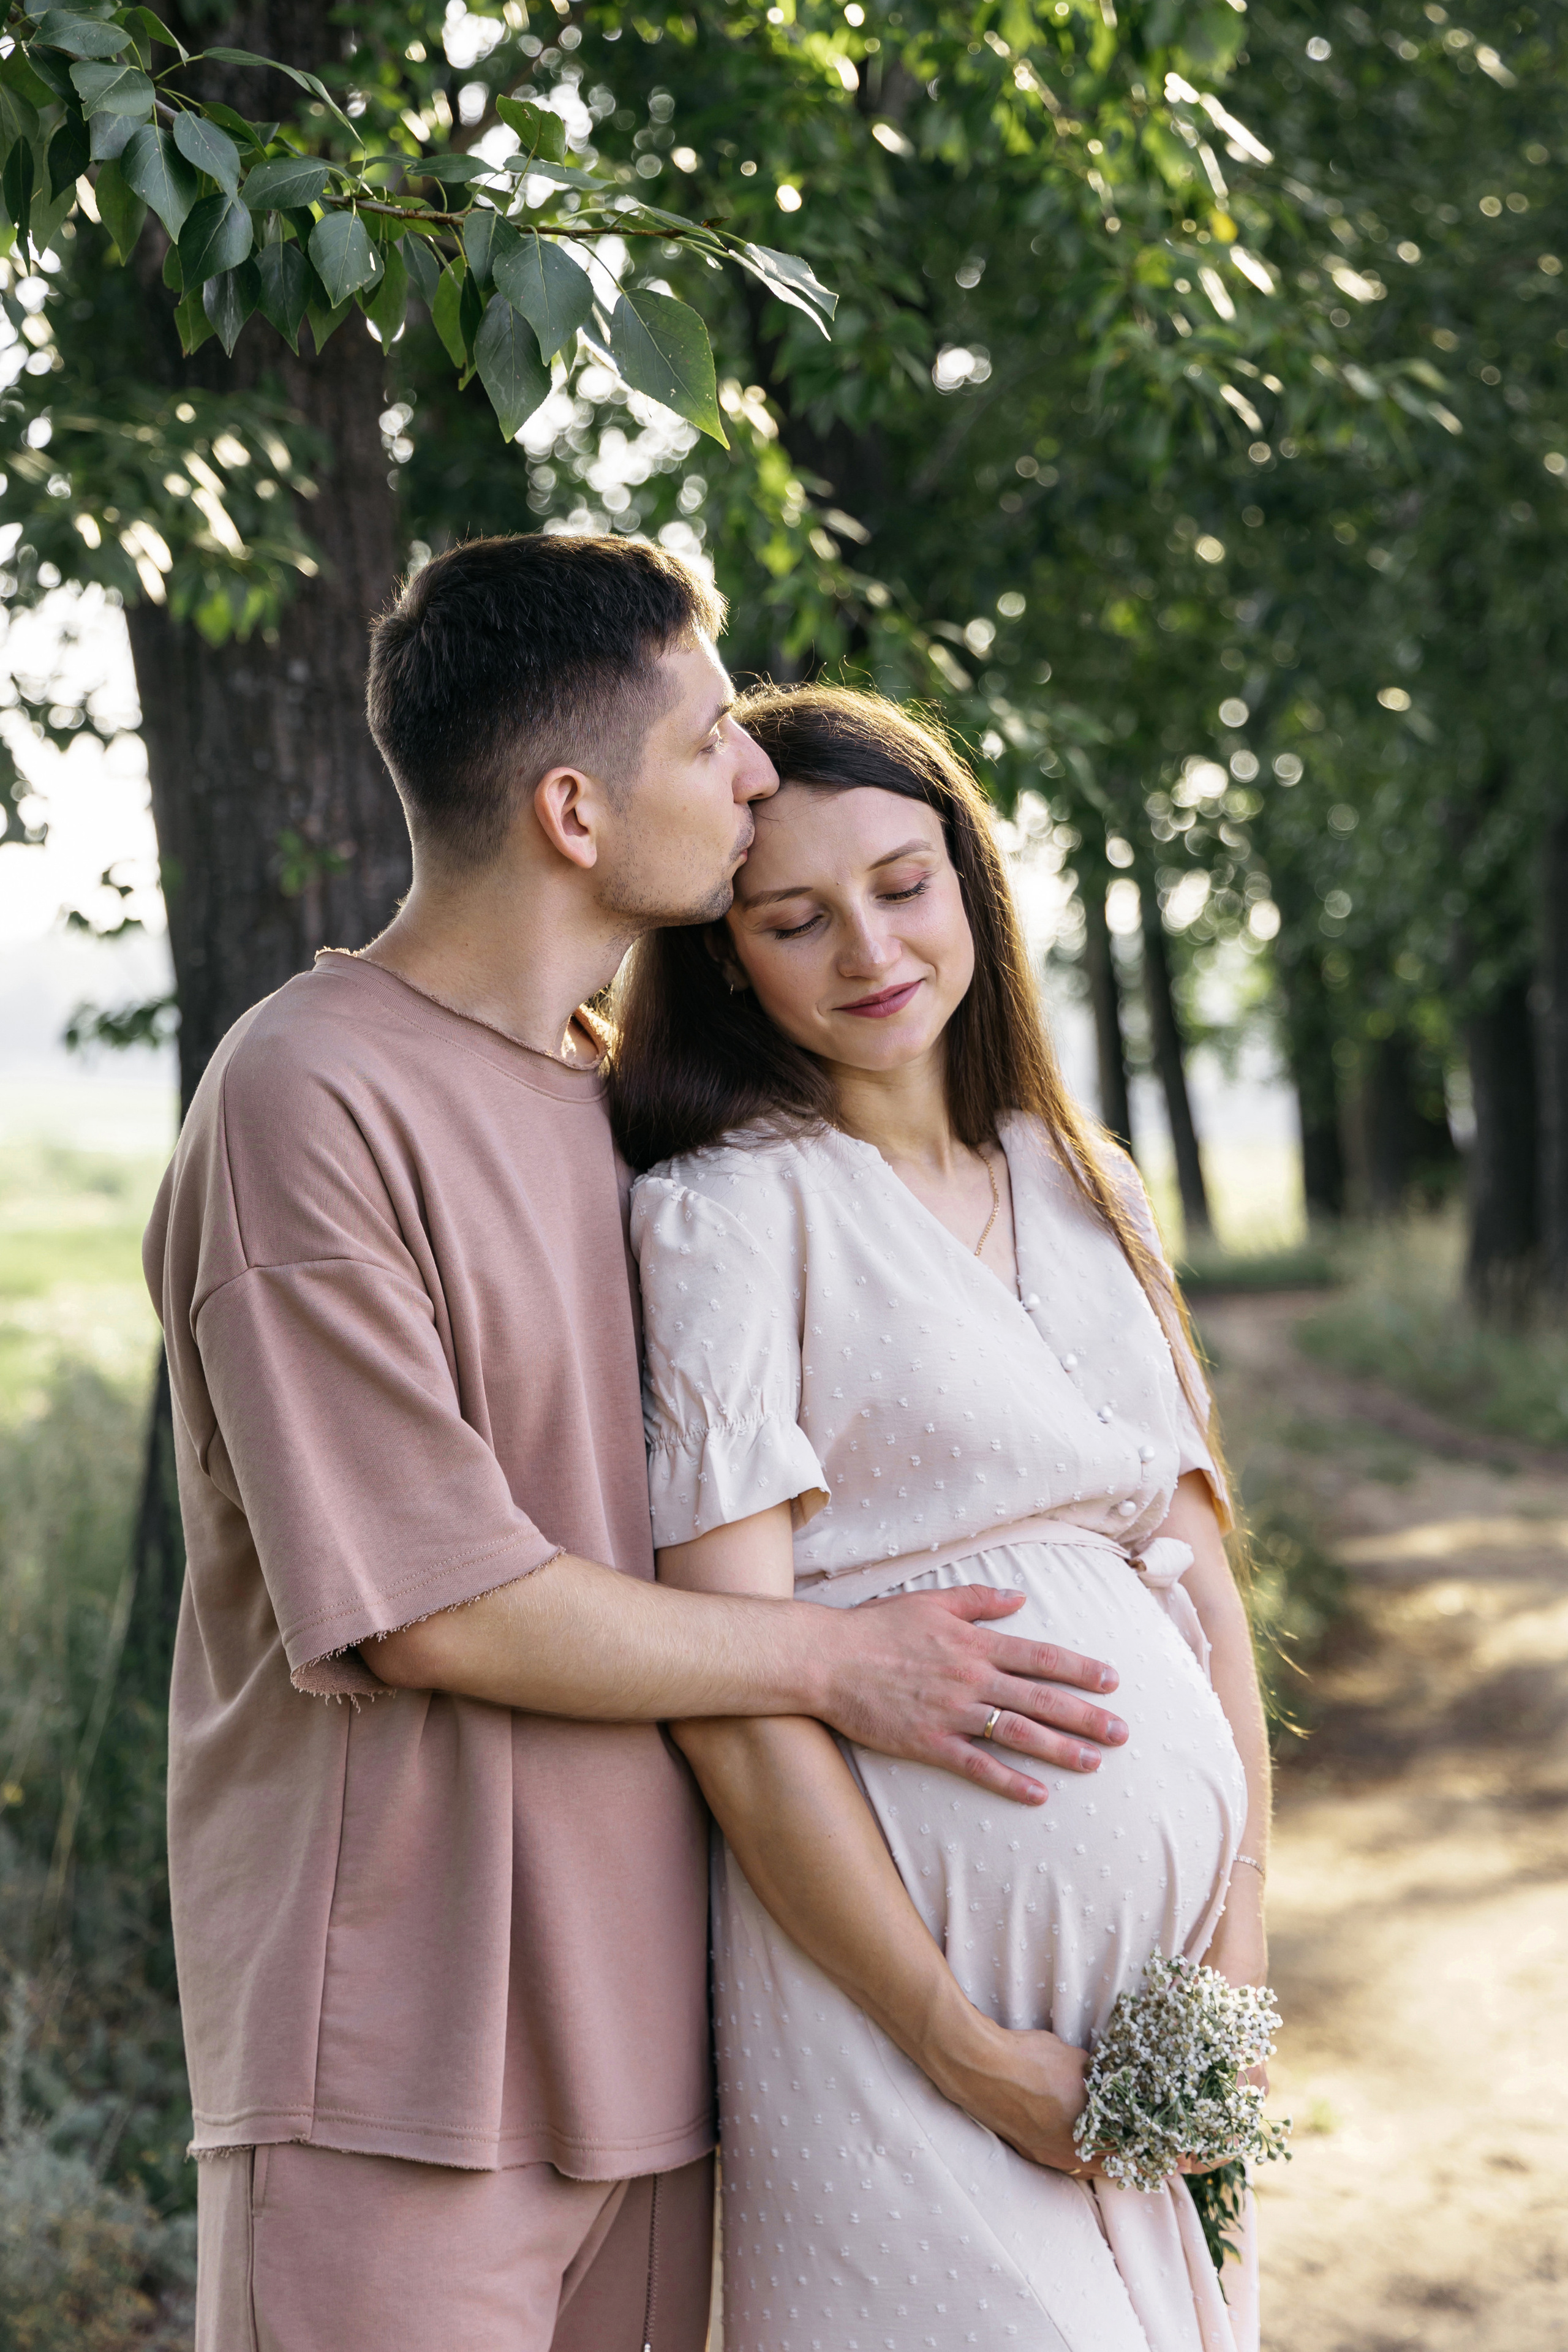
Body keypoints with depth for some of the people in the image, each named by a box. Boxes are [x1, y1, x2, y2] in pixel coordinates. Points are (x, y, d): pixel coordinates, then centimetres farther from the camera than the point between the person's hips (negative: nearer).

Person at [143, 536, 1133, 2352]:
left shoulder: (625, 1092, 13)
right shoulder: (309, 1098, -14)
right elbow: (430, 1607, -17)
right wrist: (839, 1666, -8)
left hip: (647, 2032, 7)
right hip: (401, 2064, -7)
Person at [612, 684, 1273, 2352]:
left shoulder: (1084, 1189, 11)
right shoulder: (730, 1209, -8)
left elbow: (1200, 1575, 10)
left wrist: (1244, 1956, 0)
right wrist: (960, 2044, -14)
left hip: (1169, 1929, 6)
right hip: (903, 1956, -6)